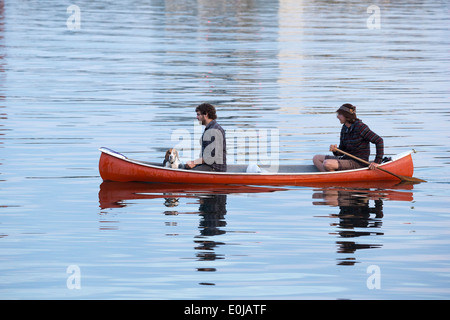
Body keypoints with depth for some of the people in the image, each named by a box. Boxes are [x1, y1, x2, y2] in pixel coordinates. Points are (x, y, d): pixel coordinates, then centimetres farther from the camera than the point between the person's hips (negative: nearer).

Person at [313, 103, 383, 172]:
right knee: (316, 158, 5)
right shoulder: (344, 129, 9)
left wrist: (377, 162, -19)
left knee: (327, 164, -29)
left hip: (358, 164, -9)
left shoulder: (360, 127, -15)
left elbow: (379, 140, -15)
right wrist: (335, 150, -11)